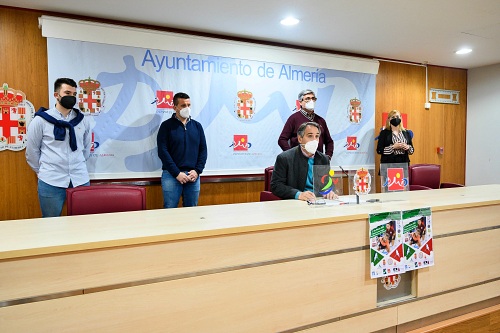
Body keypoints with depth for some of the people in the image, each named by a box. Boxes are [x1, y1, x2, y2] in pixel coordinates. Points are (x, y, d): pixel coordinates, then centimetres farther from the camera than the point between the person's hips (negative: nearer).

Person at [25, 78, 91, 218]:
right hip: (51, 182, -2)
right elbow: (32, 151, 5)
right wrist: (43, 171, 10)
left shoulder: (83, 120, 6)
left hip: (80, 180, 3)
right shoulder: (41, 120, -2)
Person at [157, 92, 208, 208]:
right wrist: (177, 173, -12)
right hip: (171, 175, -3)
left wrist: (197, 171, -3)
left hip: (193, 176, 3)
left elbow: (203, 149, 10)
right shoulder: (166, 125, 1)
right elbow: (162, 151, -6)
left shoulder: (197, 126, 12)